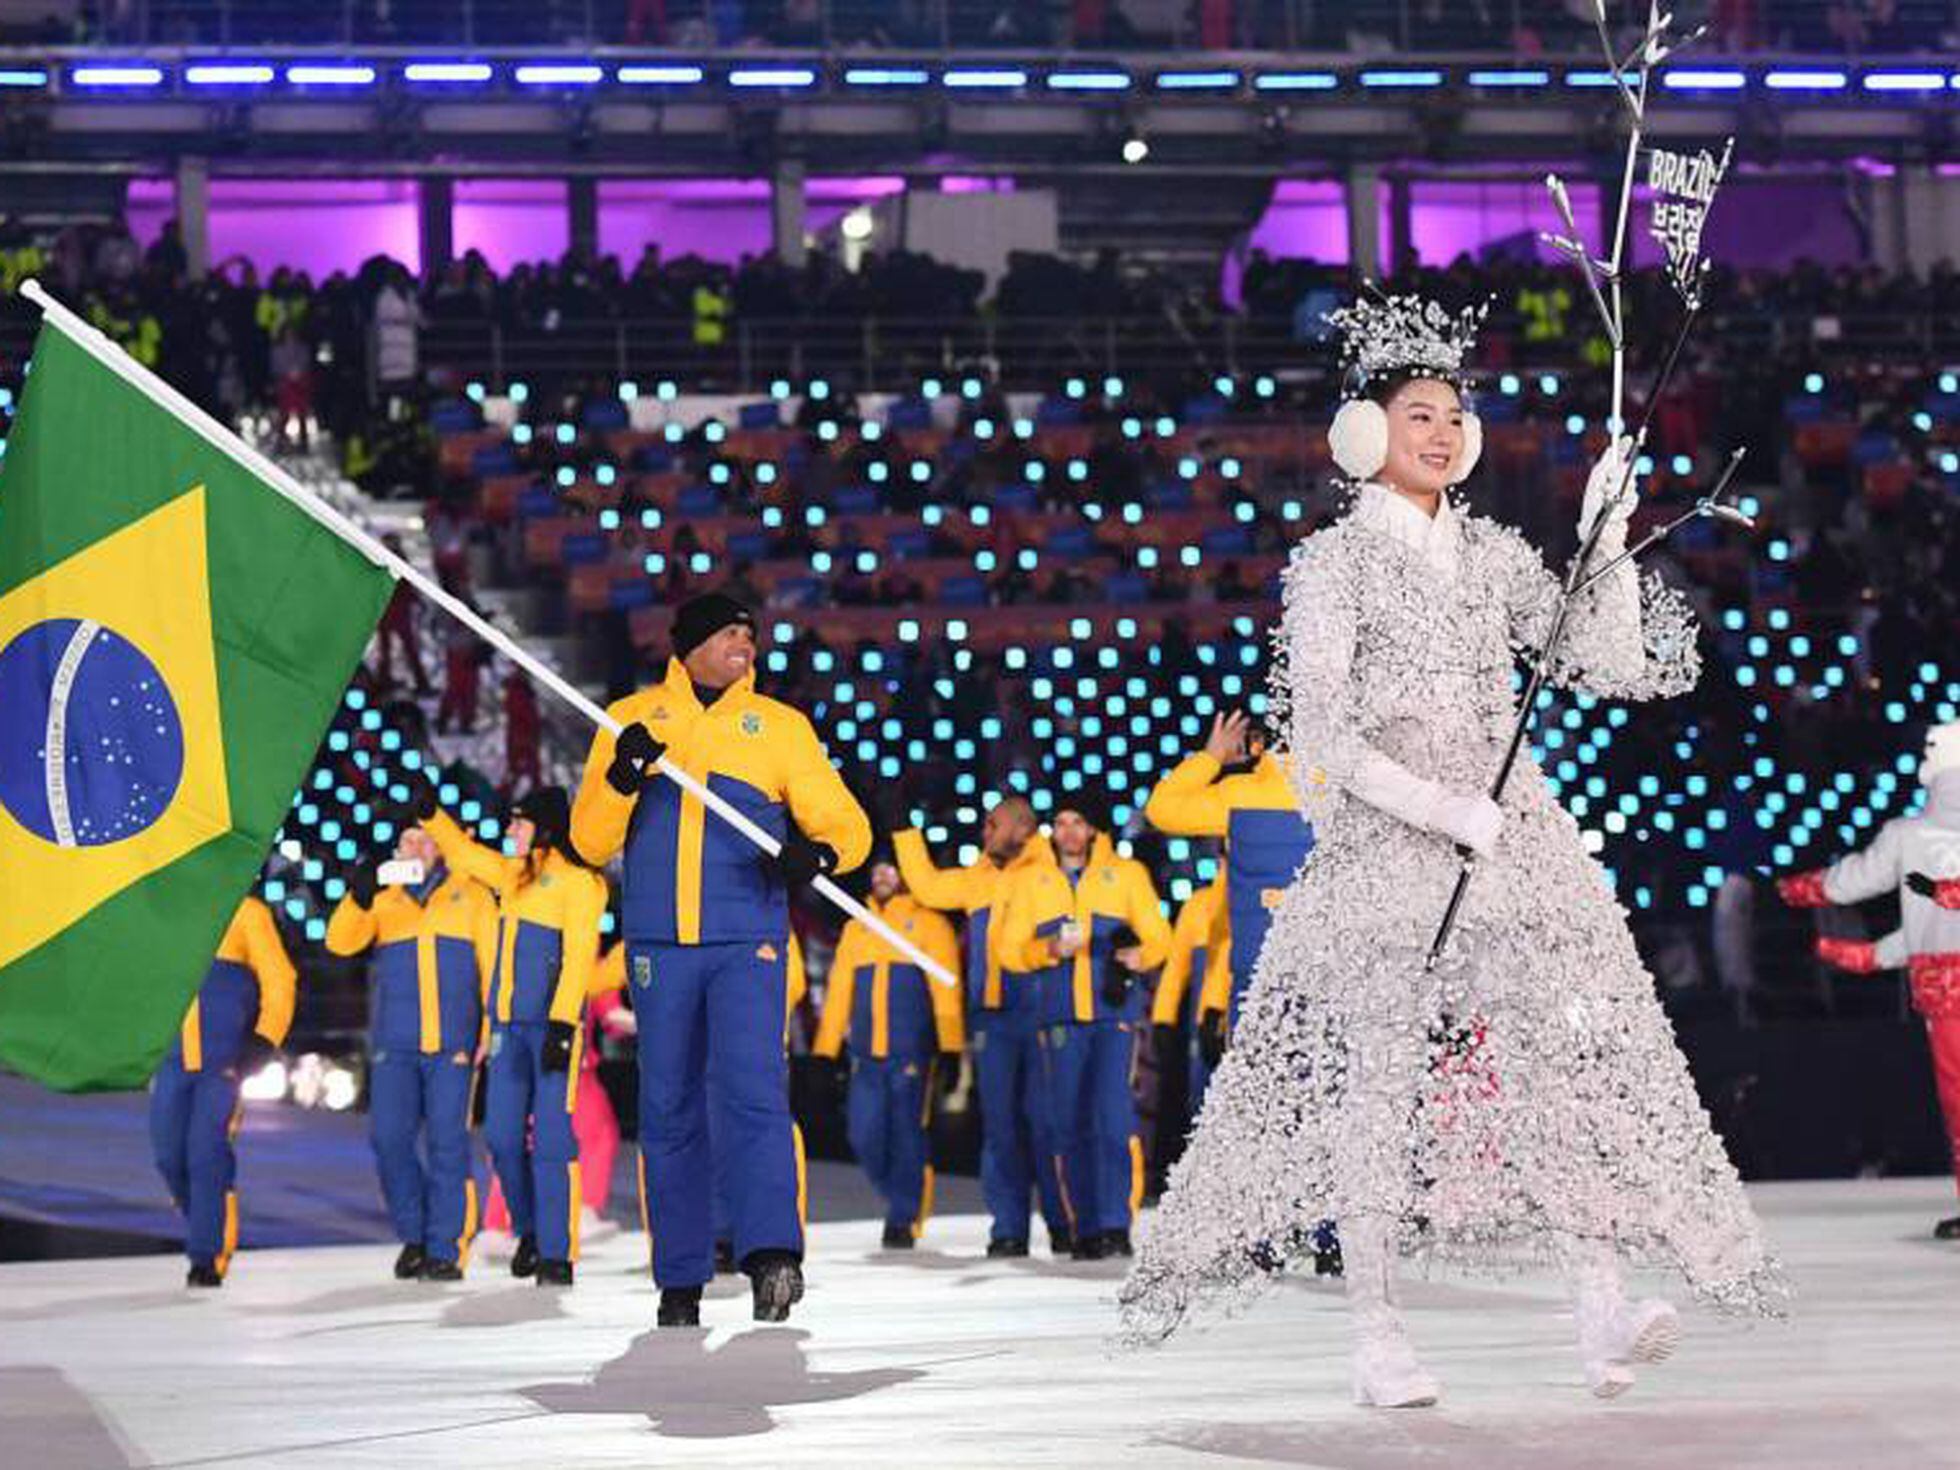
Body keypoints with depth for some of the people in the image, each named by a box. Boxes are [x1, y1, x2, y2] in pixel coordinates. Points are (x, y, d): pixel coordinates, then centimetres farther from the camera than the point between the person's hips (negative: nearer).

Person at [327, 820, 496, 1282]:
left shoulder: (472, 896, 11)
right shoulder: (383, 901, 15)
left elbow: (492, 963, 8)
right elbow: (340, 942, 2)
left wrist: (493, 1028, 0)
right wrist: (357, 899, -17)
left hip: (453, 1042, -2)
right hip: (395, 1044, 2)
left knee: (447, 1141, -6)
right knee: (390, 1137, -6)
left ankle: (446, 1251, -1)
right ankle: (413, 1236, 11)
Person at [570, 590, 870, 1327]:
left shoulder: (780, 726, 11)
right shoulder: (632, 720, 11)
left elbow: (848, 823, 10)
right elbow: (590, 842, 8)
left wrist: (815, 854, -13)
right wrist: (621, 778, -11)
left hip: (747, 942, -1)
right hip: (659, 945, 1)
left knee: (752, 1089, -18)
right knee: (668, 1112, 3)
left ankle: (773, 1255, -26)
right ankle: (679, 1282, 9)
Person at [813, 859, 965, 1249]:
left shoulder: (928, 923, 4)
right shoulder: (856, 928, 17)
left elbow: (946, 987, -3)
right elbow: (838, 990, 16)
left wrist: (951, 1047, -12)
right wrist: (824, 1051, 10)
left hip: (913, 1053, -4)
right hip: (867, 1054, 4)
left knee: (907, 1135, -7)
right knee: (864, 1136, 0)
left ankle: (903, 1219, 2)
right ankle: (902, 1199, 22)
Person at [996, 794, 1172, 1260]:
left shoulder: (1127, 874, 9)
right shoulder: (1029, 881, 12)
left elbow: (1159, 937, 6)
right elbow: (1009, 949, 7)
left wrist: (1140, 954, -17)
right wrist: (1049, 950, -13)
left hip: (1115, 1012, -2)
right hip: (1060, 1018, 2)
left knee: (1112, 1113, -17)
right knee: (1069, 1124, 1)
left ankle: (1116, 1223, -16)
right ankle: (1086, 1230, 8)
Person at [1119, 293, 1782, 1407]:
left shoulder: (1497, 554, 14)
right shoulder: (1337, 560, 0)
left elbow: (1612, 667, 11)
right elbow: (1321, 737, -8)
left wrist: (1611, 542, 2)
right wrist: (1444, 808, -15)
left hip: (1515, 834, 4)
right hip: (1384, 847, -4)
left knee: (1563, 1049, -11)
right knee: (1381, 1075, -4)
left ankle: (1603, 1311, -16)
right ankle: (1379, 1337, 2)